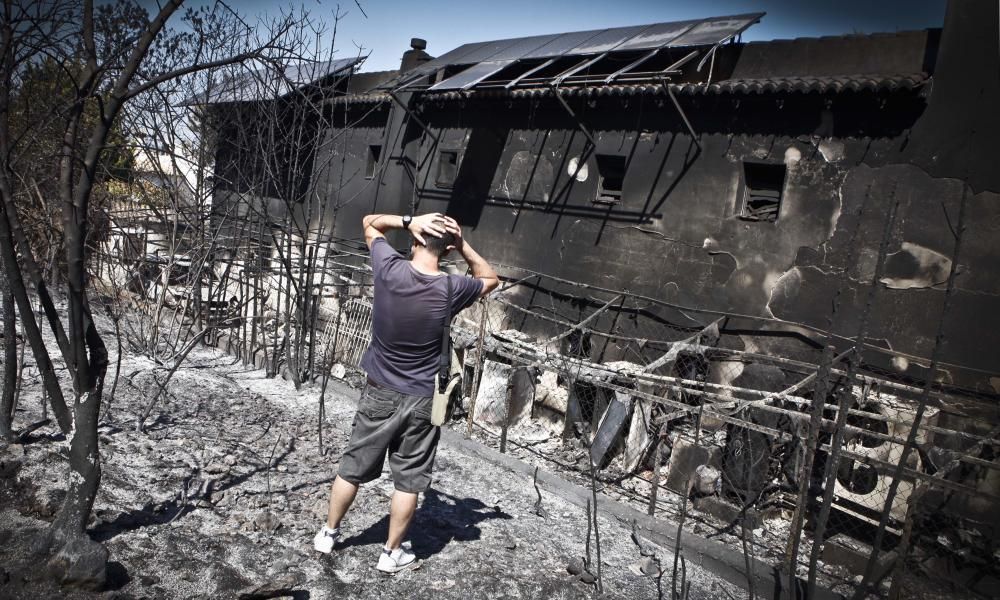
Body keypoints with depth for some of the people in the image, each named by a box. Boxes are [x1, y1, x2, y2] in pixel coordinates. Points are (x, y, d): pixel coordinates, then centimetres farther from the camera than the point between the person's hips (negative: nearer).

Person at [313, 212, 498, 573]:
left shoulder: (389, 269, -14)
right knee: (409, 480, 13)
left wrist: (408, 221, -10)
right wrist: (462, 244, -6)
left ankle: (328, 534, 35)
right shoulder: (451, 290, -16)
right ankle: (392, 553, 26)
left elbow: (370, 222, 4)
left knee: (352, 468, 18)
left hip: (379, 394, 2)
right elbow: (490, 279, 6)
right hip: (422, 400, -2)